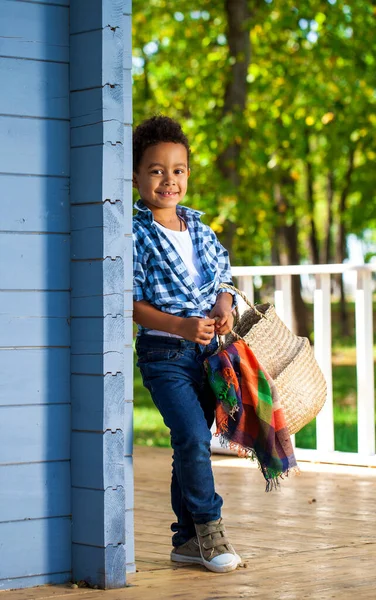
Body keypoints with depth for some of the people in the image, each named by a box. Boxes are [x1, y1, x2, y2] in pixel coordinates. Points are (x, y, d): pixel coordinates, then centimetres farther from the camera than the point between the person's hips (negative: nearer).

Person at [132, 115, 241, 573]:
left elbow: (222, 279, 18)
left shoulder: (201, 230, 10)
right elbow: (132, 303, -12)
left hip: (206, 350, 6)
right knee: (192, 438, -18)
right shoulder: (136, 236, -9)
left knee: (192, 443, 11)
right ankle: (209, 526, -1)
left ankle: (187, 539, 20)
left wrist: (224, 308, -5)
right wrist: (181, 326, -22)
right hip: (163, 352, -6)